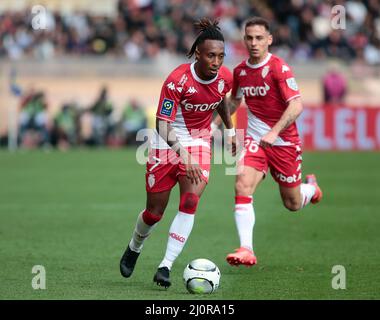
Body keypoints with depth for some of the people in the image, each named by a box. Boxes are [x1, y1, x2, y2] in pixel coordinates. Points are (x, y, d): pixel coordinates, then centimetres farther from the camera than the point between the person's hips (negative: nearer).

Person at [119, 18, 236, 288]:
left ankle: (166, 267, -15)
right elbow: (162, 124, -28)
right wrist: (183, 155, -39)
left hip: (199, 143, 3)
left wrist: (230, 129, 22)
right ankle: (134, 249, 38)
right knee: (155, 212, 5)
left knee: (190, 202, -18)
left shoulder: (225, 77, -10)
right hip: (168, 144, -3)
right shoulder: (177, 80, -26)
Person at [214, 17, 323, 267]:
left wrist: (274, 133, -35)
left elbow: (296, 105, -25)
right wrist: (215, 125, 13)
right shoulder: (240, 71, 3)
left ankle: (311, 187, 46)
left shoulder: (279, 68, -17)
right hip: (255, 139, 4)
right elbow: (235, 101, 23)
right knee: (243, 186, -21)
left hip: (284, 141, -4)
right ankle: (247, 250, -24)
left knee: (293, 204, 8)